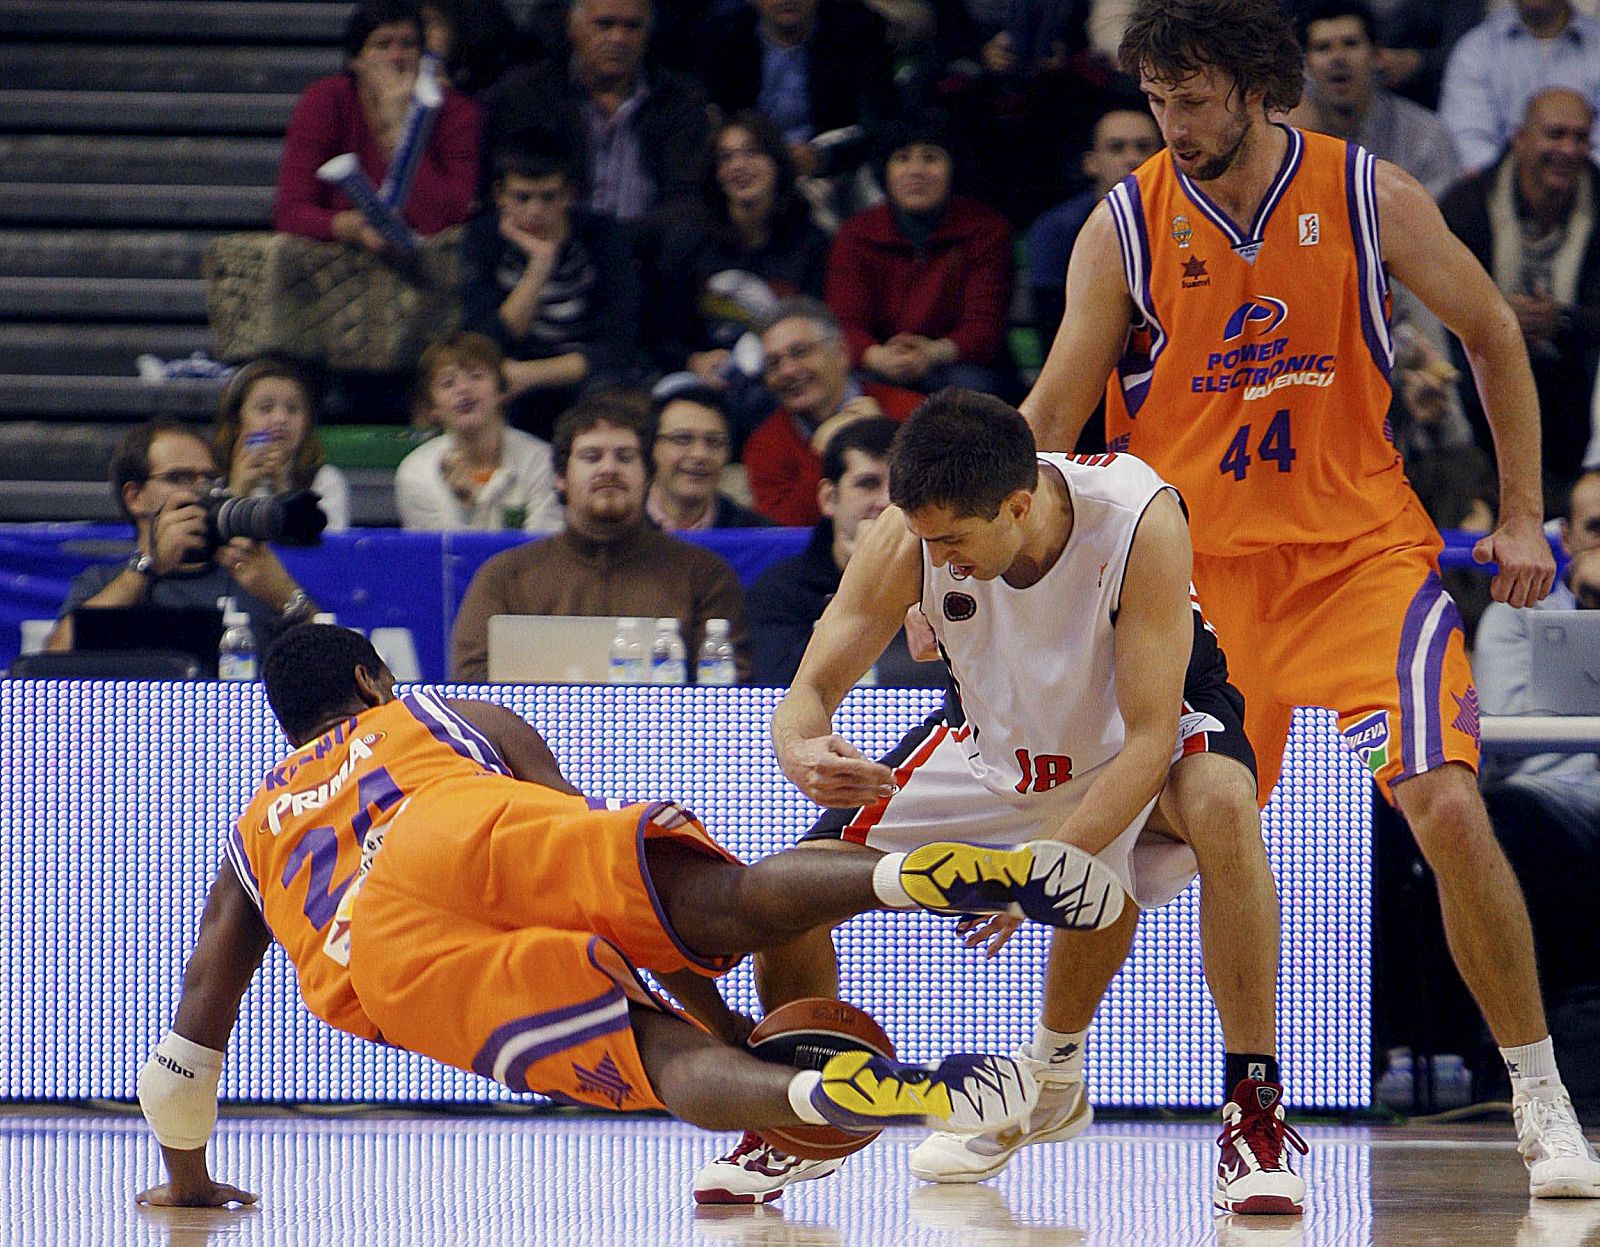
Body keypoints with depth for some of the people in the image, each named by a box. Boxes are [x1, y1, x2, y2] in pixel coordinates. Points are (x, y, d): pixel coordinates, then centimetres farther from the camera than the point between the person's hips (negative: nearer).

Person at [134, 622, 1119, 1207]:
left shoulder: (248, 840, 42)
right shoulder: (434, 716, 39)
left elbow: (183, 1055, 39)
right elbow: (589, 831, 30)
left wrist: (187, 1179, 55)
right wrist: (720, 1013, 32)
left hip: (390, 969, 1)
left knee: (662, 1057, -15)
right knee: (728, 905, -21)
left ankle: (838, 1094, -47)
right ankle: (914, 875, -54)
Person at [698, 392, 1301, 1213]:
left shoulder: (1140, 521, -36)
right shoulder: (907, 536, -27)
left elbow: (1148, 740, -35)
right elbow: (811, 689, -20)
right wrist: (802, 754, -46)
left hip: (1143, 730, -3)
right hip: (995, 739, 3)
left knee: (1220, 803, -39)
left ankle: (1254, 1113, -27)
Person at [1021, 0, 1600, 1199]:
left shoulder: (1369, 197, -5)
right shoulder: (1125, 227, -3)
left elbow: (1492, 334, 8)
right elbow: (1053, 414, 0)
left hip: (1362, 549, -1)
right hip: (1194, 561, 2)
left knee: (1447, 808, -16)